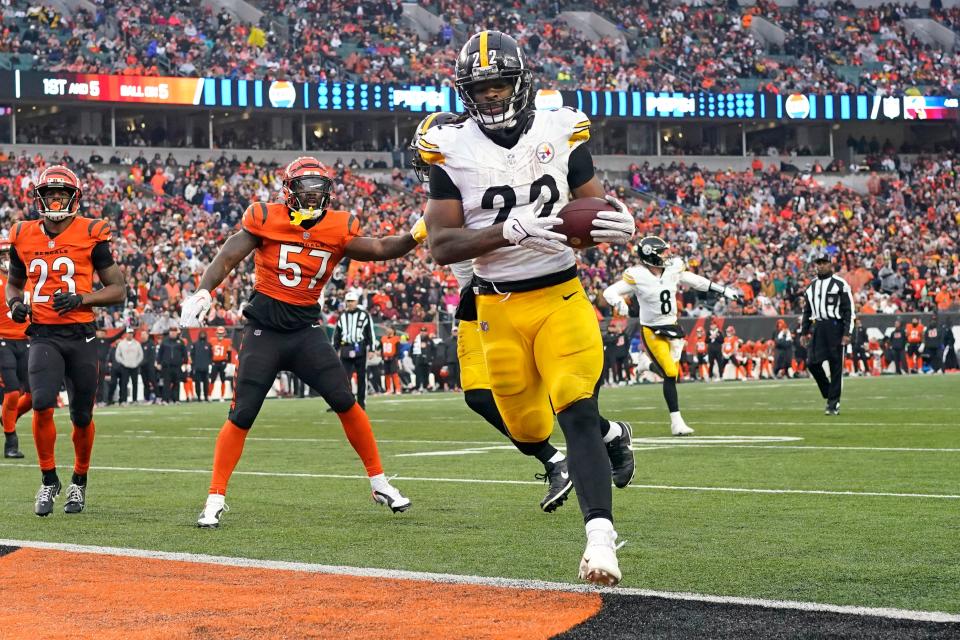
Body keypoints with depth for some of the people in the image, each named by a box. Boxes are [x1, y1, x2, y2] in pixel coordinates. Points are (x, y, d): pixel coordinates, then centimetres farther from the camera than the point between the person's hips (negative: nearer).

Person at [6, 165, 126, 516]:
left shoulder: (90, 235, -3)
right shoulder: (24, 237, 6)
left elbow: (118, 289, 1)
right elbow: (14, 282, 24)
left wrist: (81, 298, -15)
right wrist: (15, 303, 1)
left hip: (81, 336, -1)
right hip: (43, 337, 1)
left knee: (82, 416, 7)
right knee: (42, 404, -20)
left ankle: (79, 481, 31)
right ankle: (49, 480, -2)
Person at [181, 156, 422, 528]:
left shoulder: (339, 228, -1)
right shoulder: (265, 219, -7)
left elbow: (379, 249, -11)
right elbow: (227, 259, -9)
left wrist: (415, 236, -28)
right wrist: (204, 290, -25)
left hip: (306, 329, 2)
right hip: (264, 329, -2)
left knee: (345, 402, -7)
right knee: (241, 416, -4)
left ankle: (379, 484, 7)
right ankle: (215, 500, 5)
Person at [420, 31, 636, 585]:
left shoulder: (561, 133, -2)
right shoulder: (452, 151, -5)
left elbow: (596, 205, 4)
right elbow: (441, 245, -10)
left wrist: (620, 223, -21)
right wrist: (509, 231, -27)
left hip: (561, 296, -1)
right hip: (499, 308, 2)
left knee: (577, 415, -19)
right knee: (529, 428, 10)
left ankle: (600, 538, -25)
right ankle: (609, 434, 43)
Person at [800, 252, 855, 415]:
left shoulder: (840, 284, -2)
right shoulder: (811, 286, 16)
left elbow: (849, 310, -5)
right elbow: (807, 311, 22)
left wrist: (847, 333, -12)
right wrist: (804, 331, 16)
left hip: (835, 327, -5)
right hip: (817, 327, 5)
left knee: (836, 366, -3)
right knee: (812, 362, -4)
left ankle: (833, 404, 2)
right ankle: (829, 394, 13)